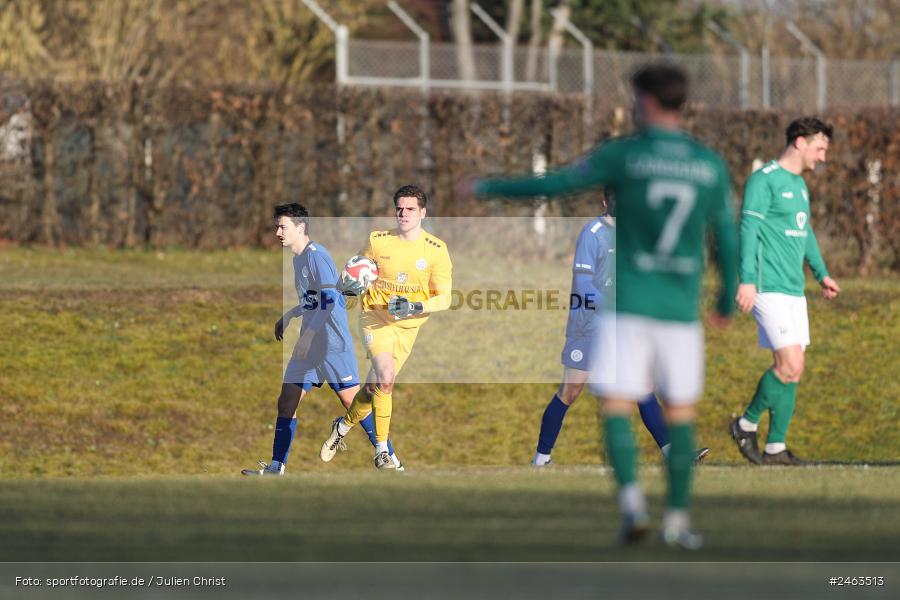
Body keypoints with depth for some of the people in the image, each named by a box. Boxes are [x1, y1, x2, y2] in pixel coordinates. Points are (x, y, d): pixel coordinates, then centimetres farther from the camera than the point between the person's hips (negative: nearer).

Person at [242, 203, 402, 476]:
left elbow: (329, 300, -23)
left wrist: (308, 335, -26)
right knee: (286, 402, 4)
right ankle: (276, 468, 7)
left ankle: (391, 460, 2)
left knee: (354, 403, -7)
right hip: (309, 347, 9)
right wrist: (288, 317, 24)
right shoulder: (298, 258, 15)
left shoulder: (316, 256, -14)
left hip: (333, 345, -9)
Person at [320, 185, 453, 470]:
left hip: (408, 326, 2)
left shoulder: (436, 249, -6)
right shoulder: (377, 241, -5)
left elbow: (444, 298, -6)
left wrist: (416, 306, -24)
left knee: (376, 386, 7)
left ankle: (344, 425, 35)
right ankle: (382, 450, -14)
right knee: (385, 379, -23)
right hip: (375, 317, -2)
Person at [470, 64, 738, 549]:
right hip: (680, 309, 3)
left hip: (626, 304, -3)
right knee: (680, 413, 10)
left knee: (616, 408, -1)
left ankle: (632, 501, -21)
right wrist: (728, 301, 23)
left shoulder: (624, 155, -4)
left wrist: (491, 188, 14)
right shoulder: (710, 166, 4)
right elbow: (727, 239, 9)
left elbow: (554, 185, 0)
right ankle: (677, 518, 8)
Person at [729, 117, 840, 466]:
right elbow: (749, 228, -17)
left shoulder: (800, 184, 18)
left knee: (792, 369, 7)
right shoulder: (764, 181, -10)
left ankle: (775, 447, 12)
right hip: (770, 289, -9)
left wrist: (821, 273, 36)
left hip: (794, 291, 9)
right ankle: (747, 424, 4)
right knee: (790, 366, -15)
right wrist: (747, 280, -25)